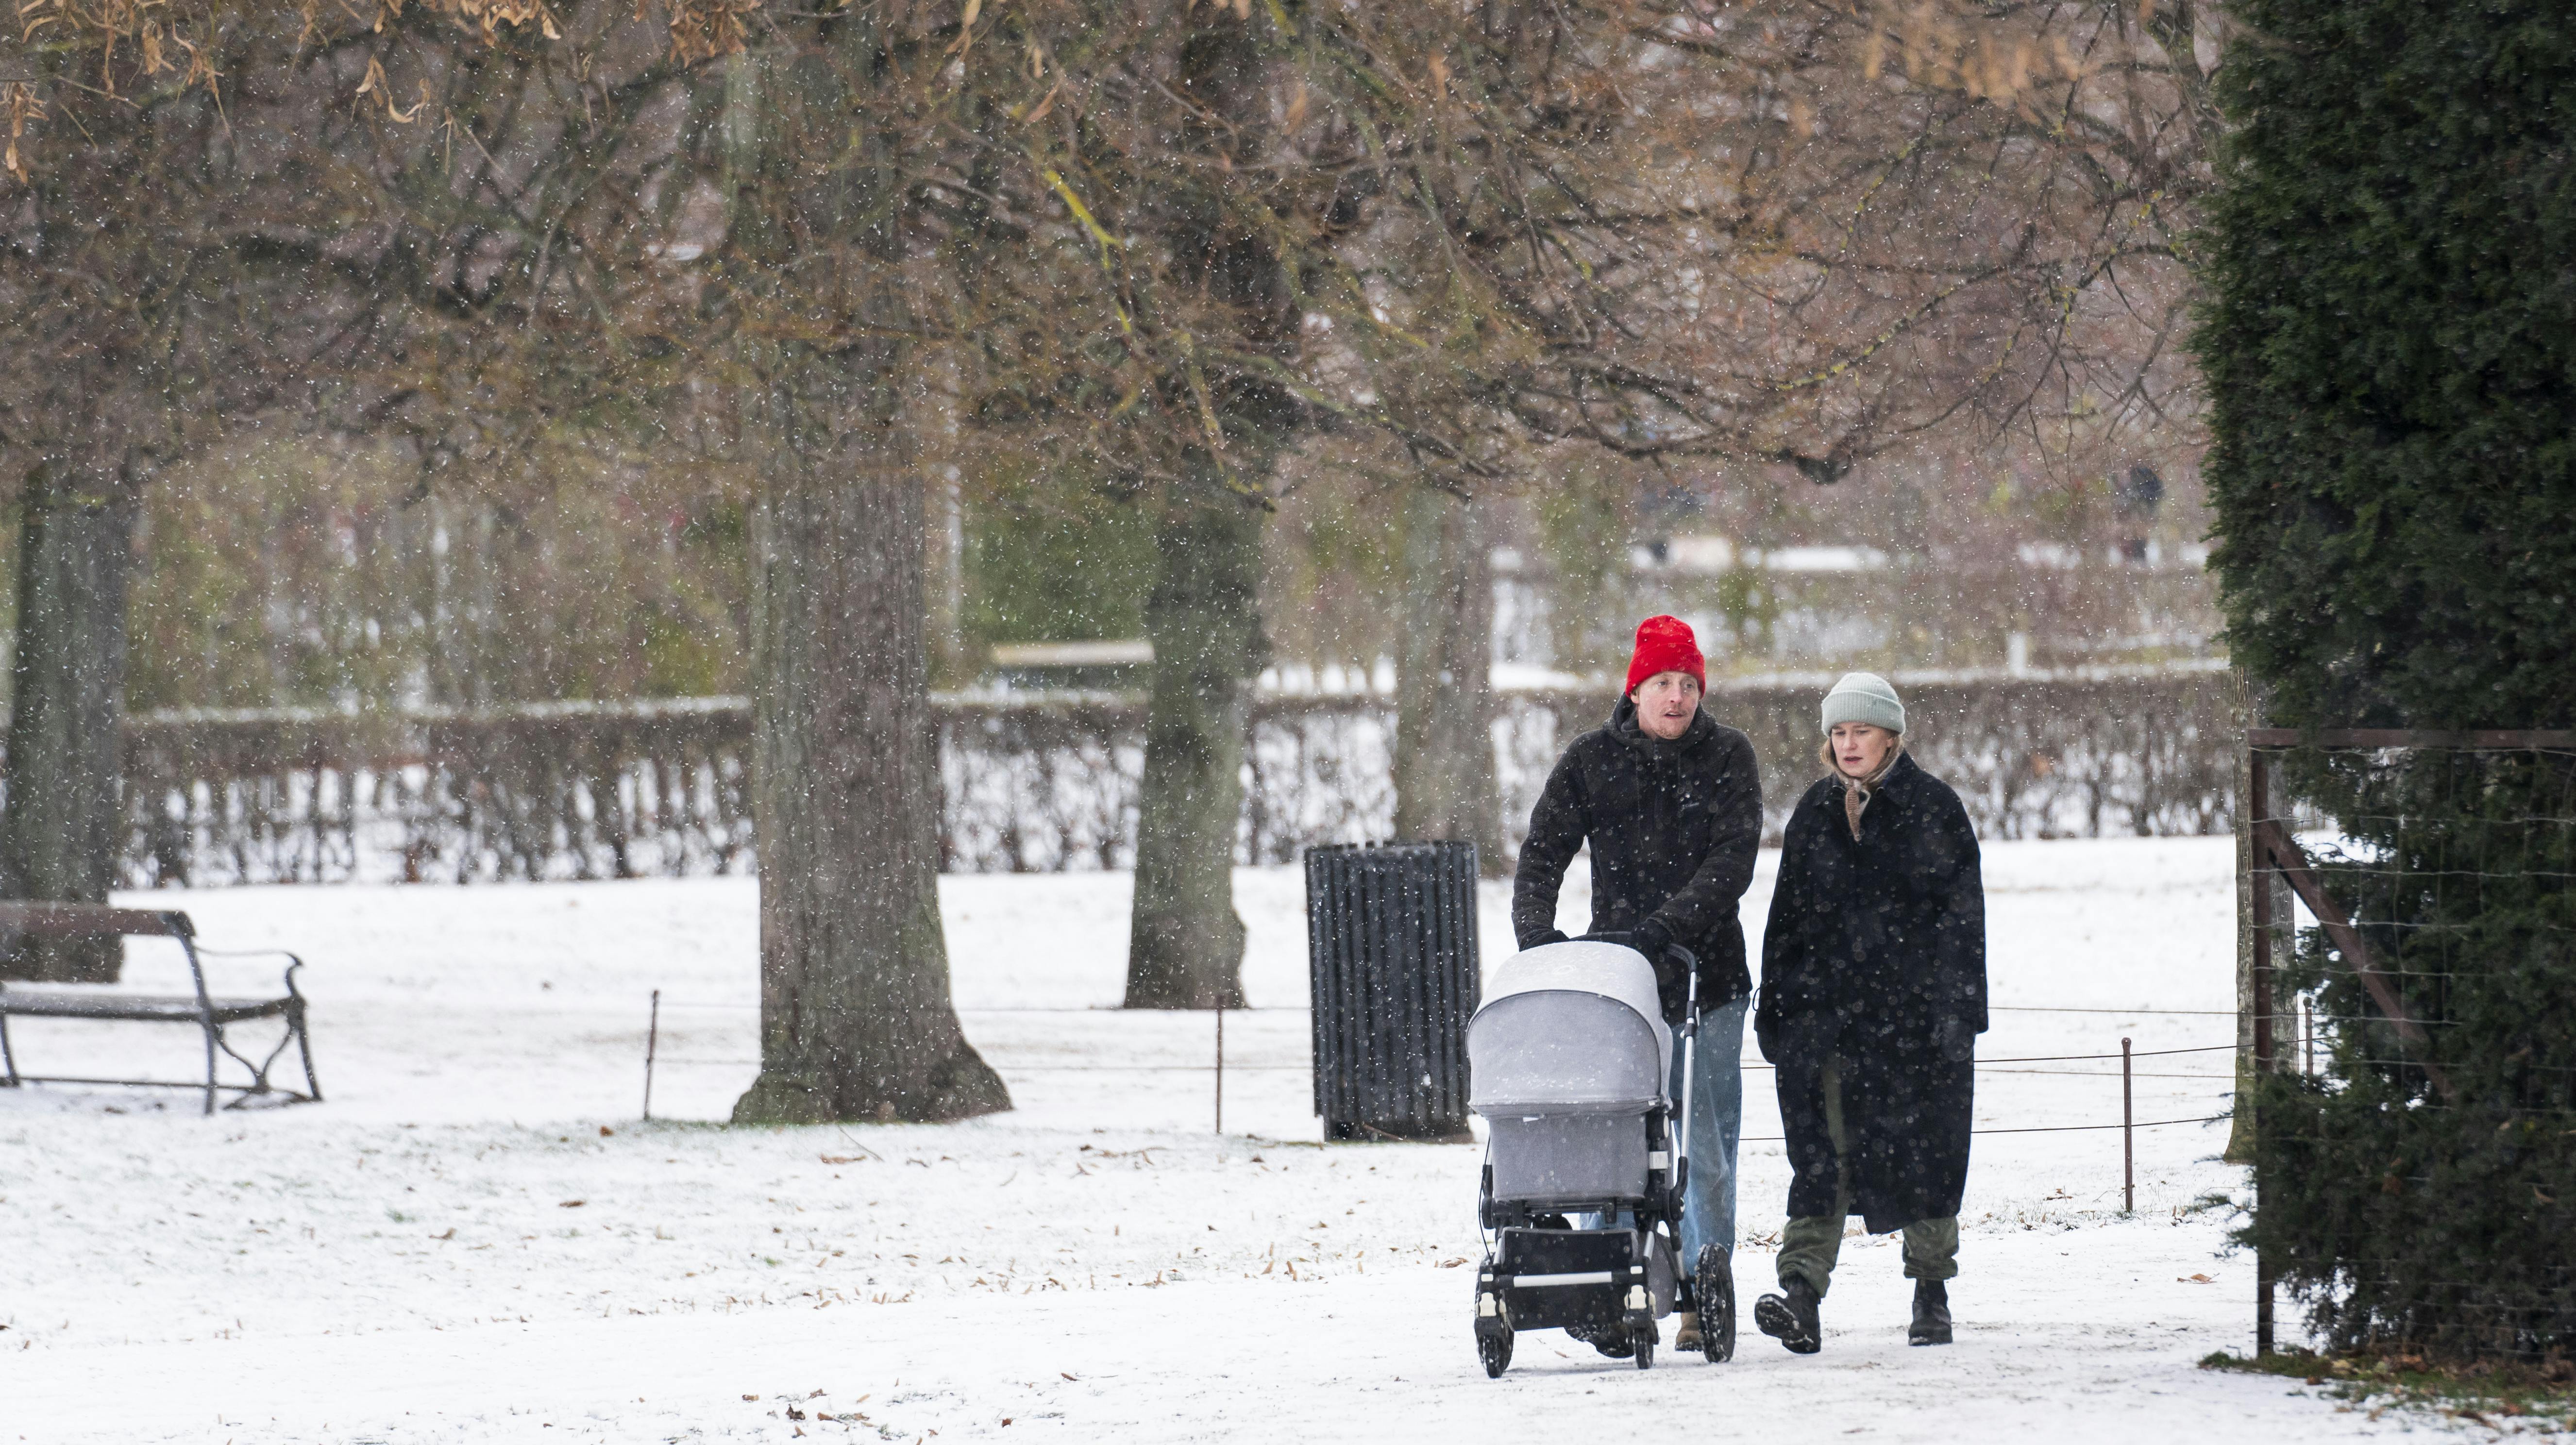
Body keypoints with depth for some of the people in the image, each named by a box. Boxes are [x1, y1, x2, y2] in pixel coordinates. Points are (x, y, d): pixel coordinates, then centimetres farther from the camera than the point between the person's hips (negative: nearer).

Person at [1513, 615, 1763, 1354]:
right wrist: (1535, 930, -18)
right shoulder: (1592, 759, 4)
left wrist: (1666, 926, -23)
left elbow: (1732, 861, -10)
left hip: (1705, 975, -1)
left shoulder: (1727, 757, 1)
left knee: (1705, 1149, 0)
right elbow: (1543, 851, 1)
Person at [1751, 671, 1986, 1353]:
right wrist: (1774, 1011, 11)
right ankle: (1801, 1291, -20)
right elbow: (1788, 915, 16)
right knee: (1821, 1152, -10)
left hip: (1915, 1009, -3)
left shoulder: (1934, 809, -1)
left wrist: (1956, 1010, -12)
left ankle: (1932, 1291, 20)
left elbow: (1961, 916, -4)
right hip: (1828, 1009, 3)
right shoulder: (1816, 812, 12)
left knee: (1923, 1150, 5)